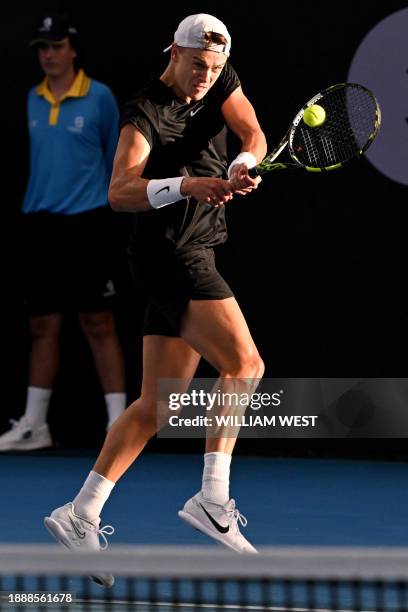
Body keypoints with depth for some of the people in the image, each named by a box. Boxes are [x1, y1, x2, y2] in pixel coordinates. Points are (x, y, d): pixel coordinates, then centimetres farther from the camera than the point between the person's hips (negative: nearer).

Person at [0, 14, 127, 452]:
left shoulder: (99, 98, -3)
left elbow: (112, 156, 7)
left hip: (85, 222, -4)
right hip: (38, 221, 4)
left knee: (98, 324, -4)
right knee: (42, 326, 8)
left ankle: (118, 423, -2)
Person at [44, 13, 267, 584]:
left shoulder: (222, 84, 8)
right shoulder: (144, 113, -13)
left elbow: (254, 134, -5)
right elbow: (120, 192, -24)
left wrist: (239, 169, -27)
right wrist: (188, 184, -38)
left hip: (194, 255, 8)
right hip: (168, 252, -8)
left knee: (158, 403, 6)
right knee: (243, 363, -18)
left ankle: (80, 516, 7)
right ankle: (213, 500, -18)